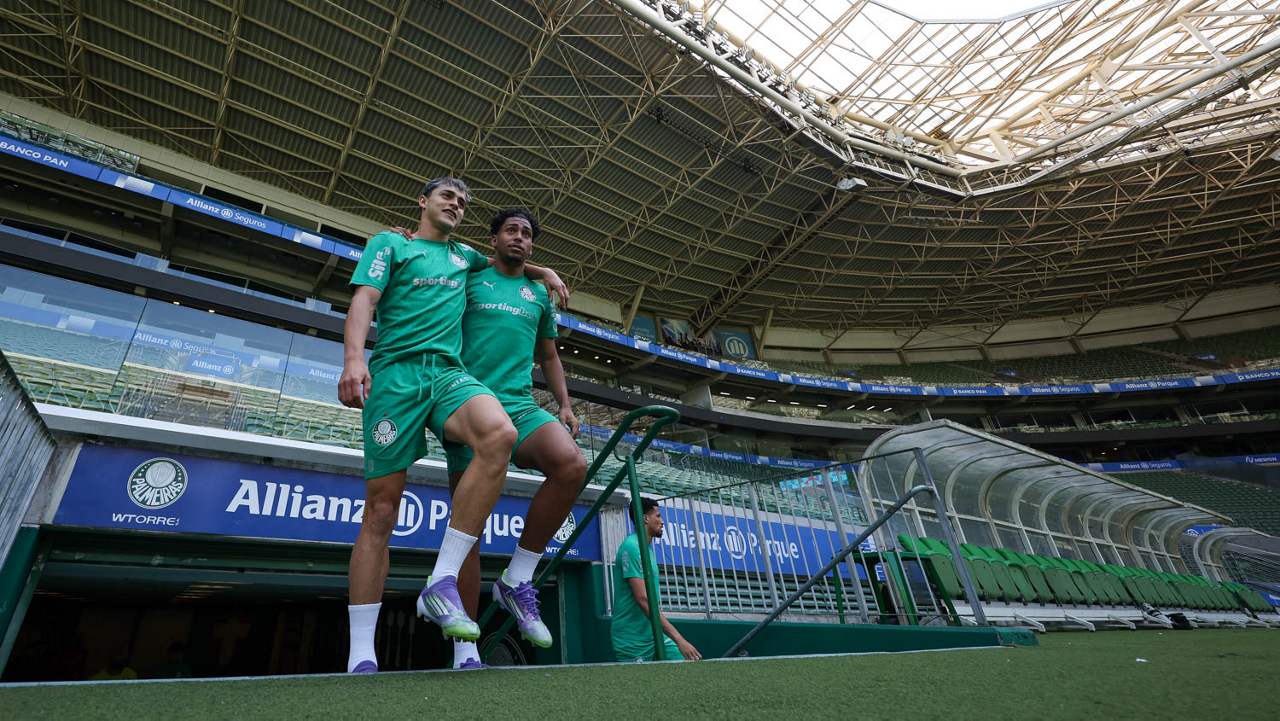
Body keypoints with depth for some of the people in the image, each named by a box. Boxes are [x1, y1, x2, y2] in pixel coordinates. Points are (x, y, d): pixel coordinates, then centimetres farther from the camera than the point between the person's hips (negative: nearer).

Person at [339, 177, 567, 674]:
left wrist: (544, 272, 30)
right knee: (381, 508, -7)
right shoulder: (389, 243, 17)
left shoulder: (464, 257, 29)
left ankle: (441, 583, -26)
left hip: (450, 373, 3)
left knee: (499, 434, -32)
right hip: (395, 372, -2)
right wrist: (353, 358, -16)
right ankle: (360, 655, 1)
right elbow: (363, 300, 2)